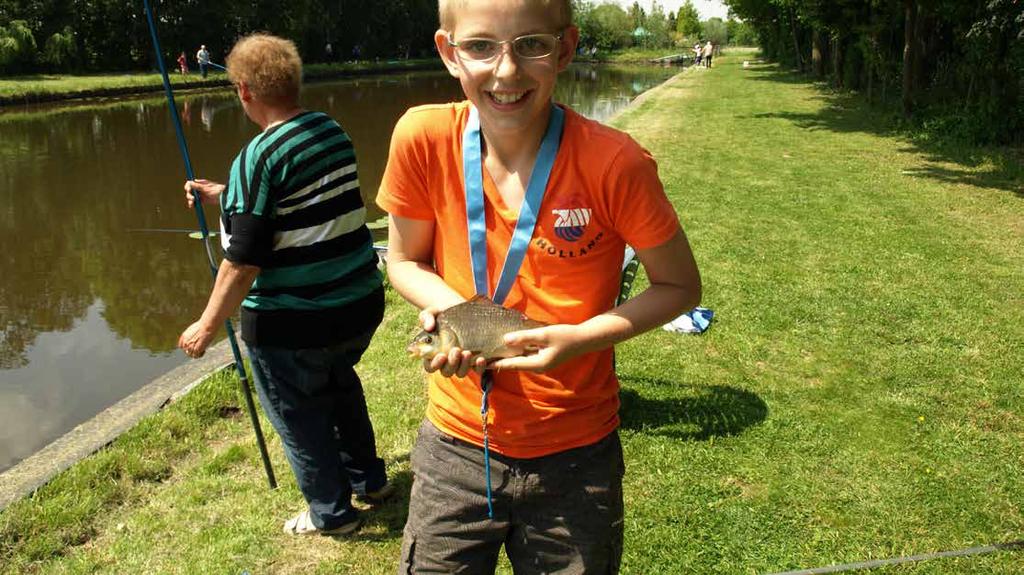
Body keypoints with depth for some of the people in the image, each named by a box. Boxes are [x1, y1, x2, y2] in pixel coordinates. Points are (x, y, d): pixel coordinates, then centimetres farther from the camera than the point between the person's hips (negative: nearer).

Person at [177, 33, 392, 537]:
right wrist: (224, 195, 23)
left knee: (297, 415, 15)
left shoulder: (257, 159, -19)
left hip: (290, 324, -7)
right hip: (360, 302, 7)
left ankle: (331, 513, 31)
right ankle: (368, 478, 44)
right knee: (338, 382, 30)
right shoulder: (333, 132, 3)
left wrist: (208, 324, -8)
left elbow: (244, 260, -19)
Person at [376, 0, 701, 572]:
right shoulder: (424, 138, -14)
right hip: (456, 443, 2)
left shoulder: (615, 162, -21)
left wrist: (582, 338, -23)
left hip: (575, 458, -1)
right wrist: (449, 309, -19)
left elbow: (681, 286, -8)